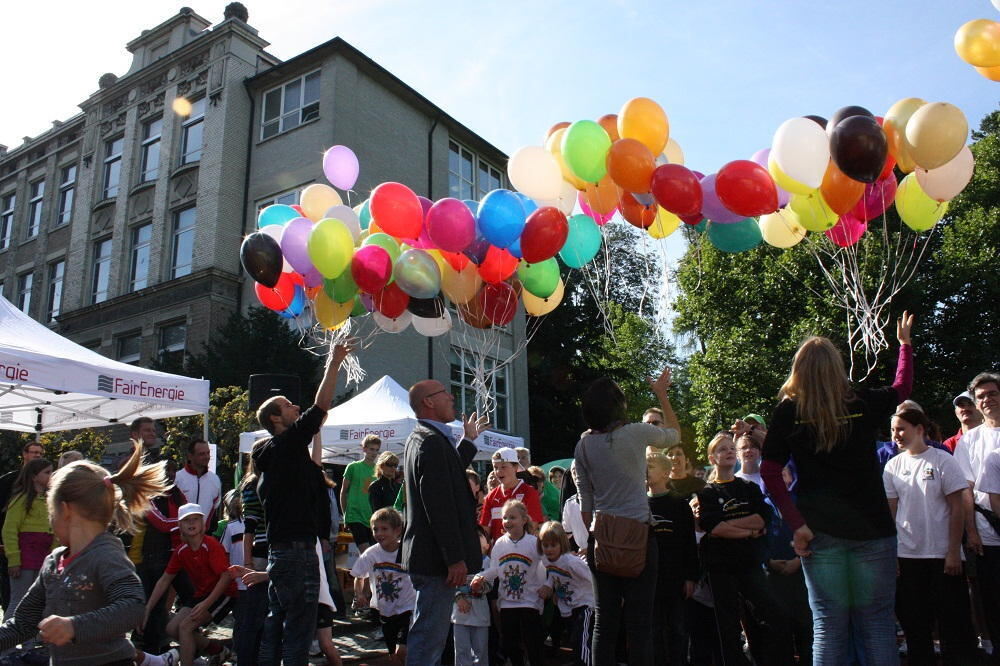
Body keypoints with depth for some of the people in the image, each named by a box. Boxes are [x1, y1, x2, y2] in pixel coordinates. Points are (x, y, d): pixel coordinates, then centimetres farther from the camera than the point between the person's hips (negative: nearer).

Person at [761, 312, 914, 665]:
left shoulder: (788, 411, -4)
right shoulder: (864, 404, 0)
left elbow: (770, 472, -10)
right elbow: (902, 389, 22)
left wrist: (796, 523, -8)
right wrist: (905, 343, 35)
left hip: (820, 533, -1)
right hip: (872, 529, 1)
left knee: (828, 624, 6)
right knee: (876, 621, 9)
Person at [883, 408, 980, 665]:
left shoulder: (942, 460, -4)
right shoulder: (892, 466, 5)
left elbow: (957, 509, -5)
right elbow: (890, 511, 6)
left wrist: (954, 552, -9)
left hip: (942, 555, -3)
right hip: (906, 556, 3)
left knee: (953, 621, 3)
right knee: (914, 622, 10)